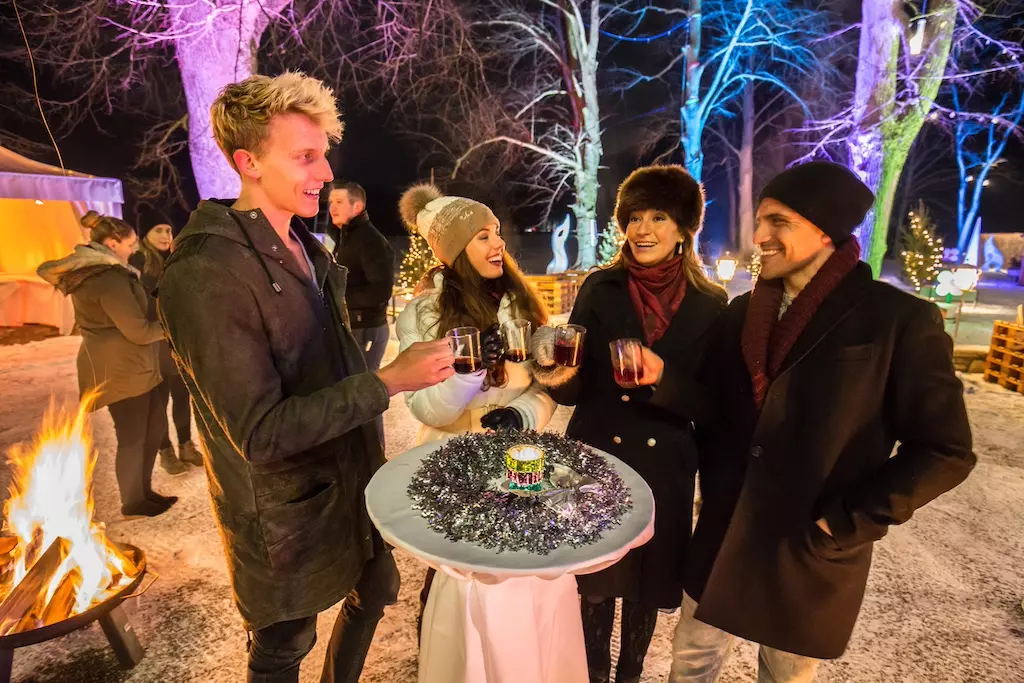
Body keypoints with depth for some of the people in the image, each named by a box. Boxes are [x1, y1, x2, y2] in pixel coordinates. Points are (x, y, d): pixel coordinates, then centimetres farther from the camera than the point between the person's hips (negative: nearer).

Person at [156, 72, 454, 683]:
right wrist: (388, 382, -27)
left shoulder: (306, 250, 3)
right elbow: (261, 433, -26)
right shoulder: (207, 276, -25)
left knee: (374, 594, 25)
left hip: (352, 482, 8)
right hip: (285, 516, -7)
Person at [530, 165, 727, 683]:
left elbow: (711, 406, -6)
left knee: (647, 586, 19)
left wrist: (664, 379, -24)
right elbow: (577, 389, -4)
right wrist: (561, 378, -27)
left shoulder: (709, 305, -5)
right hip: (595, 461, 0)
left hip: (664, 472, 1)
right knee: (594, 584, 16)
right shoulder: (599, 289, -4)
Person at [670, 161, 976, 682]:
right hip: (725, 542, 4)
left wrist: (845, 524, -14)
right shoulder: (741, 313, 3)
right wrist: (715, 485, 2)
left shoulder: (899, 321, -11)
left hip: (811, 556, -3)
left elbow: (944, 451, -10)